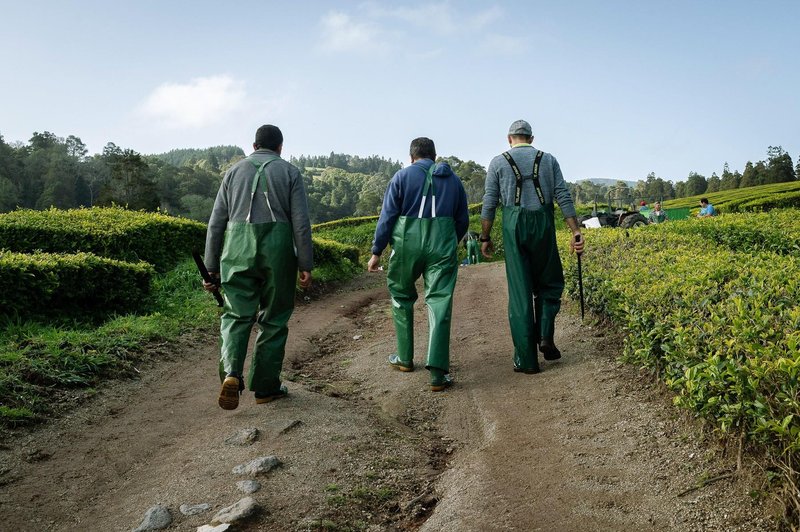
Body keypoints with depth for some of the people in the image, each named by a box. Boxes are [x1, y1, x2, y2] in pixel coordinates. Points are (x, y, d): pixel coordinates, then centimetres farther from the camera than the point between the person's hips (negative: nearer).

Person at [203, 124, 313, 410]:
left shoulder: (234, 170, 15)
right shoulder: (290, 172, 8)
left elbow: (216, 222, 10)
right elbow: (301, 223, -2)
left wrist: (211, 267, 13)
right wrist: (306, 265, 0)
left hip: (238, 250, 2)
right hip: (277, 250, -1)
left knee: (236, 315, 7)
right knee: (273, 319, 10)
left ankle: (231, 373, -18)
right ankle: (265, 386, 16)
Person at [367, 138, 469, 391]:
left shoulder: (402, 176, 4)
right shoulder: (453, 179, 13)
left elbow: (387, 216, -1)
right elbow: (463, 220, 15)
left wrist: (376, 252, 2)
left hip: (407, 246, -1)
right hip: (442, 246, 1)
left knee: (402, 297, 18)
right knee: (439, 303, -2)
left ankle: (405, 358, 26)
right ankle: (438, 372, -10)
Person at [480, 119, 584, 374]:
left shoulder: (498, 162, 6)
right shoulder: (549, 160, 10)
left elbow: (489, 203, 1)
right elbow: (564, 197, 2)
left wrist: (485, 238, 8)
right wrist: (576, 232, 0)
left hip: (513, 227, -1)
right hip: (543, 227, 1)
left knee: (519, 291, 1)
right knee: (549, 284, 20)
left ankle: (526, 359, 3)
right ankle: (545, 336, 1)